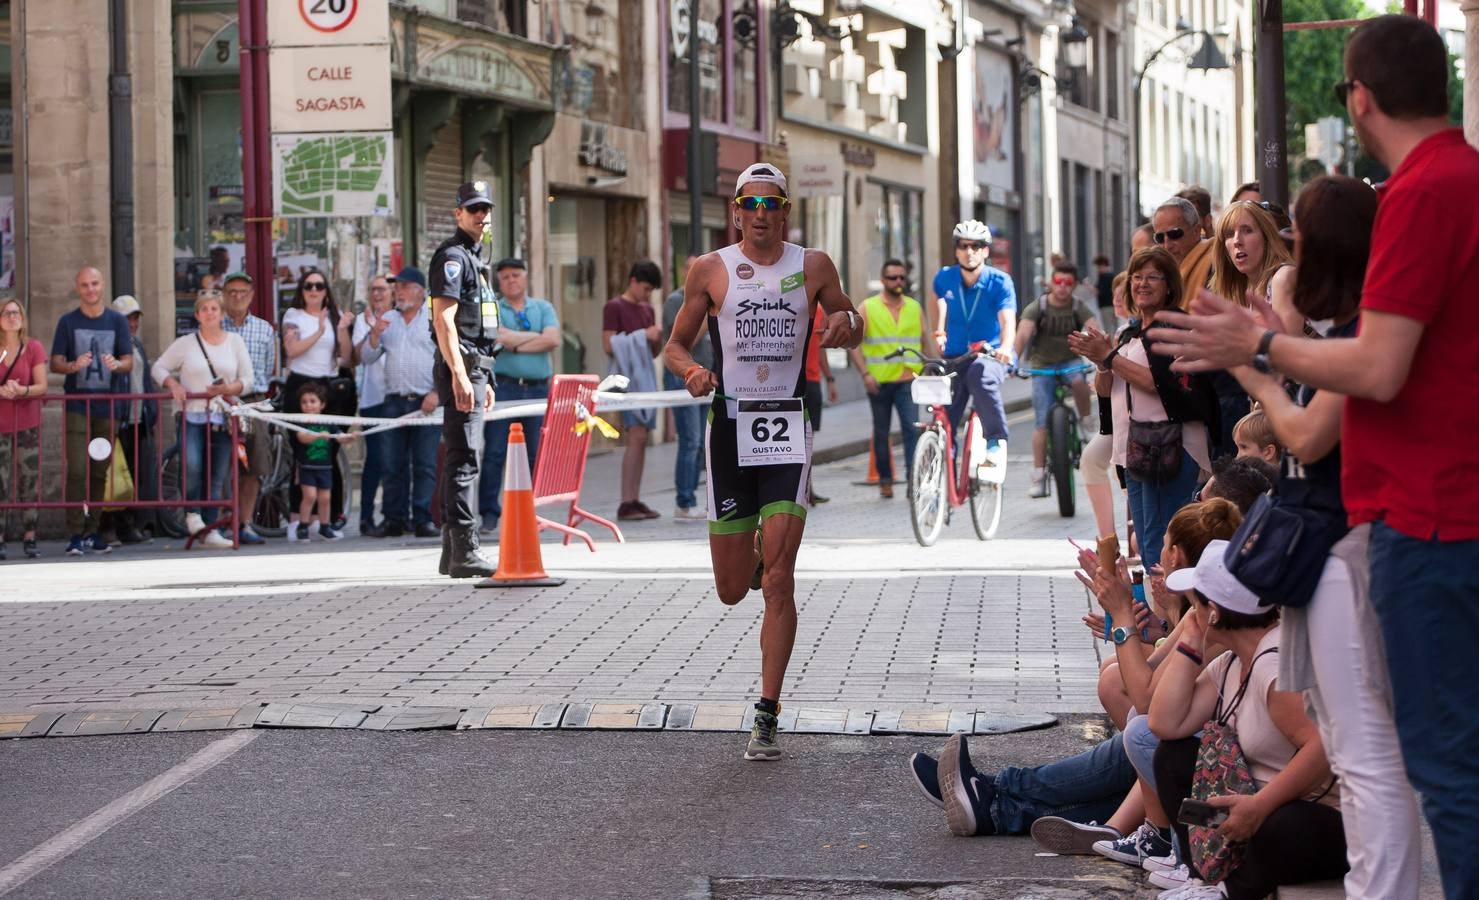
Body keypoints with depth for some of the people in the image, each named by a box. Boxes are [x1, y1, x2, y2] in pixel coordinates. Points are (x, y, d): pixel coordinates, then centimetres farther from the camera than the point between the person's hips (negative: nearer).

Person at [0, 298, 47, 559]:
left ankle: (29, 538, 4)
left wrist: (22, 390, -20)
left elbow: (42, 386, -1)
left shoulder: (34, 348, 2)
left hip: (28, 424, 0)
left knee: (29, 482, 0)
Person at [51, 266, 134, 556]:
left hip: (108, 406, 2)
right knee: (77, 470, -12)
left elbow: (129, 362, 5)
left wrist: (117, 365, -18)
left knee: (100, 472, 6)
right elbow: (55, 363, 3)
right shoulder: (68, 322, 5)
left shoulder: (117, 321, 9)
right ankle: (75, 535, -11)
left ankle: (92, 531, 14)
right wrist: (73, 366, -19)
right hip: (77, 406, -2)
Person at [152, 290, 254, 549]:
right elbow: (159, 367, 10)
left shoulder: (235, 342, 11)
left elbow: (247, 378, 9)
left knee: (217, 477, 2)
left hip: (222, 418, 2)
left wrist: (229, 389, -11)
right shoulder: (185, 343, 6)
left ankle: (211, 530, 7)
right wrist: (172, 384, -10)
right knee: (191, 466, -24)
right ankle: (193, 513, -1)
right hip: (192, 416, -2)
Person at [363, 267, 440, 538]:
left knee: (425, 464, -4)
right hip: (393, 401, 4)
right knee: (392, 466, 2)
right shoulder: (386, 320, 17)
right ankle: (394, 519, 6)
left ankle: (423, 520, -2)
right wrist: (375, 334, -4)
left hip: (426, 401, -4)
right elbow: (367, 357, 14)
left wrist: (436, 392, -10)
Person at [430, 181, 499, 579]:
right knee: (464, 459, -13)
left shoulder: (472, 257, 22)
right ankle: (464, 551, -16)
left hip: (473, 369, 10)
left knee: (461, 458, 11)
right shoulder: (452, 256, -10)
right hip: (460, 367, -10)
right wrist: (459, 375, -26)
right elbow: (443, 319, -19)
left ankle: (453, 553, 15)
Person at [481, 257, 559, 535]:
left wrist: (516, 344, -5)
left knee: (534, 455, 2)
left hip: (538, 389, 3)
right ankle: (489, 514, -4)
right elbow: (500, 337, -12)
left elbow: (553, 339, -2)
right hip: (503, 387, -3)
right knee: (494, 453, -7)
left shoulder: (543, 308, 15)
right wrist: (536, 337, -2)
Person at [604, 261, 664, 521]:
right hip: (627, 377, -8)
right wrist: (642, 335, -15)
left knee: (641, 440, 5)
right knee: (636, 436, -14)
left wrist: (657, 338, 0)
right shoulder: (614, 307, -4)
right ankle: (626, 504, -15)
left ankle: (635, 501, 7)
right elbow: (609, 345, -13)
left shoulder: (647, 309, 18)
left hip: (645, 378, 8)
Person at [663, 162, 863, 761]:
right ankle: (754, 555, 44)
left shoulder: (813, 267, 6)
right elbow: (675, 344, 10)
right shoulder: (710, 270, 4)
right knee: (732, 590, 5)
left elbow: (853, 333, 17)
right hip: (731, 425, 1)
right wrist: (690, 370, -14)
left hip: (788, 429, -1)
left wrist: (845, 322, -8)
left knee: (778, 579, -13)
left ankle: (767, 717, -8)